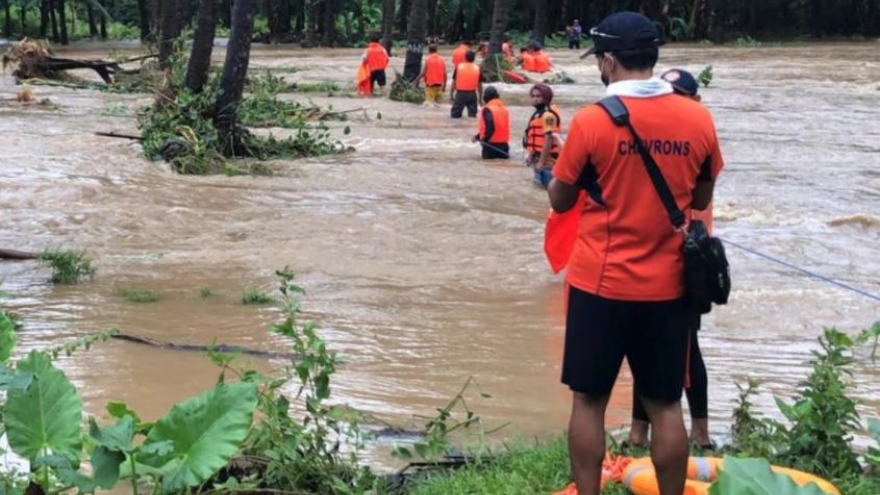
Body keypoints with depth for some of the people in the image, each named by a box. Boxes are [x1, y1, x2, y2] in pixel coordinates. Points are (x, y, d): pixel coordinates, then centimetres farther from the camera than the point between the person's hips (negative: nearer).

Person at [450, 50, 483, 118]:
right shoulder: (477, 68, 2)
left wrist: (451, 95, 10)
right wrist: (480, 99, 14)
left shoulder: (459, 67, -1)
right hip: (472, 94, 2)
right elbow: (480, 85, 5)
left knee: (455, 115, 5)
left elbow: (454, 83, 1)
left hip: (461, 93, -1)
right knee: (472, 116, 7)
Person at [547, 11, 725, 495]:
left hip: (600, 283, -3)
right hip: (667, 285, 3)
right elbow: (701, 199, 10)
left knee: (589, 400, 10)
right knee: (665, 406, 11)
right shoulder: (698, 119, -3)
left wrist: (553, 175, 20)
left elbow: (561, 201, -1)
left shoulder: (592, 121, -13)